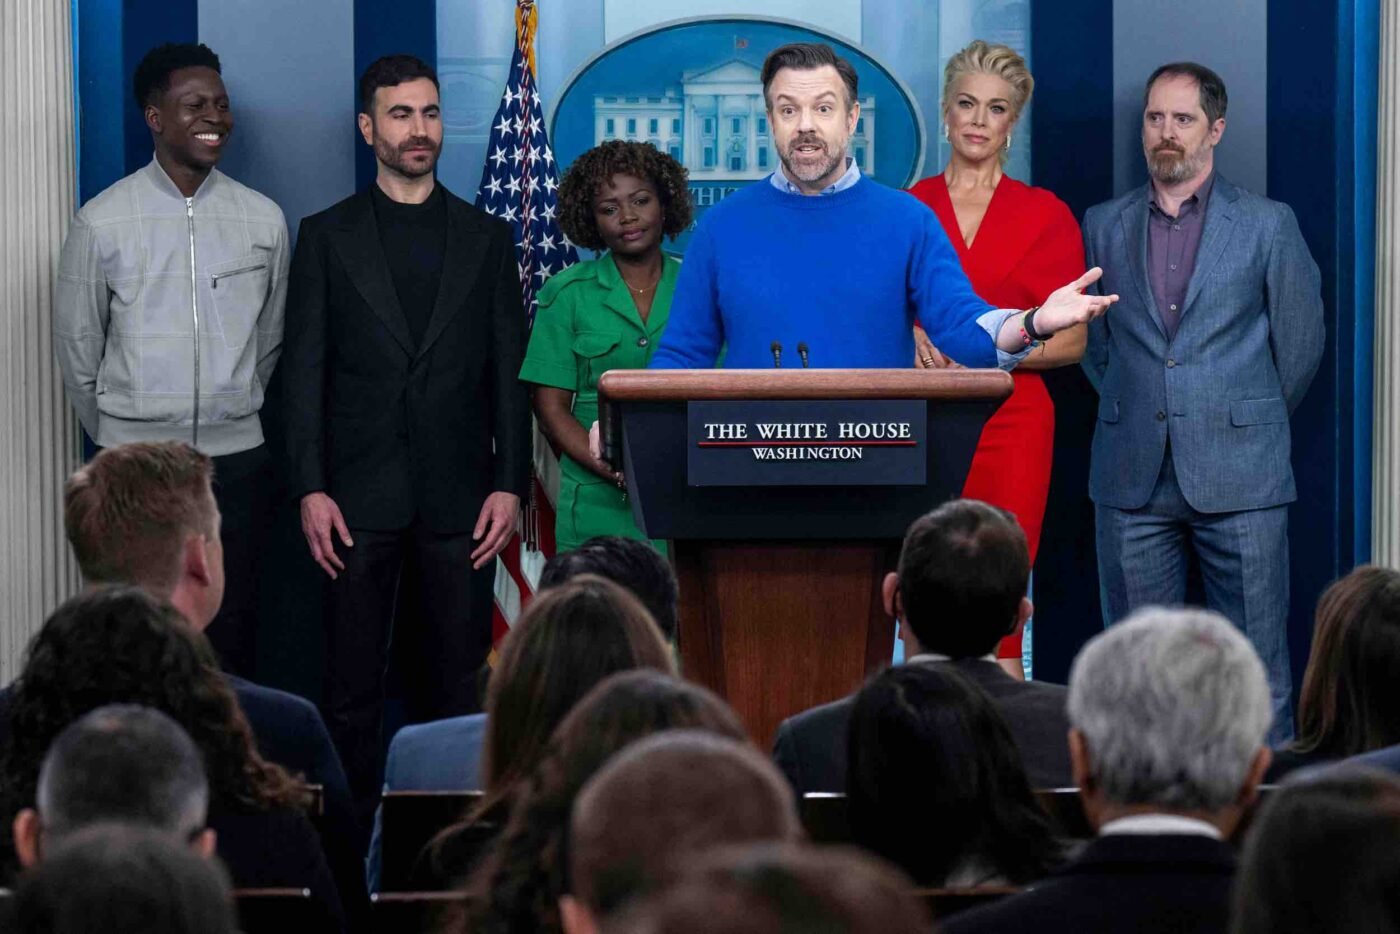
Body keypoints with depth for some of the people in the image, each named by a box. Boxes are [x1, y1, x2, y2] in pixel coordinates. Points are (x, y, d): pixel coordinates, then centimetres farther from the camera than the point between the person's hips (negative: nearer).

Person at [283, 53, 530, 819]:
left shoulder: (486, 238, 10)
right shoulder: (327, 237, 6)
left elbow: (510, 372, 8)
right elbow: (305, 372, 2)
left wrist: (510, 484, -1)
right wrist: (310, 489, -7)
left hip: (458, 495, 1)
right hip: (360, 496, -1)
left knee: (459, 682, 2)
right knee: (353, 683, 0)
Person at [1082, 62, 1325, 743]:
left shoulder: (1268, 225, 3)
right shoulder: (1104, 226, 11)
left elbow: (1300, 342, 8)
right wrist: (1134, 408, 13)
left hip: (1238, 478, -2)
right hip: (1132, 476, 3)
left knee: (1256, 663, -3)